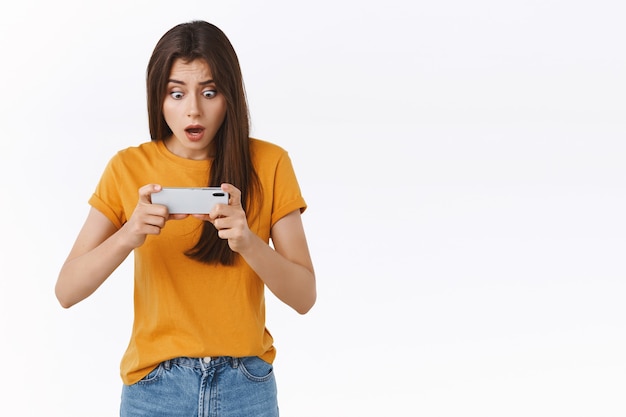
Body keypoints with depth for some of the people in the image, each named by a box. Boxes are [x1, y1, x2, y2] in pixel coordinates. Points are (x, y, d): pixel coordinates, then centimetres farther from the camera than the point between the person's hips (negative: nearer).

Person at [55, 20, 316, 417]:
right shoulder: (129, 168, -4)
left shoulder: (269, 164, -5)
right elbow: (67, 290, -8)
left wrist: (248, 242, -26)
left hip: (246, 385, 0)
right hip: (155, 385, 0)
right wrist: (129, 235, -25)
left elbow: (304, 296, -8)